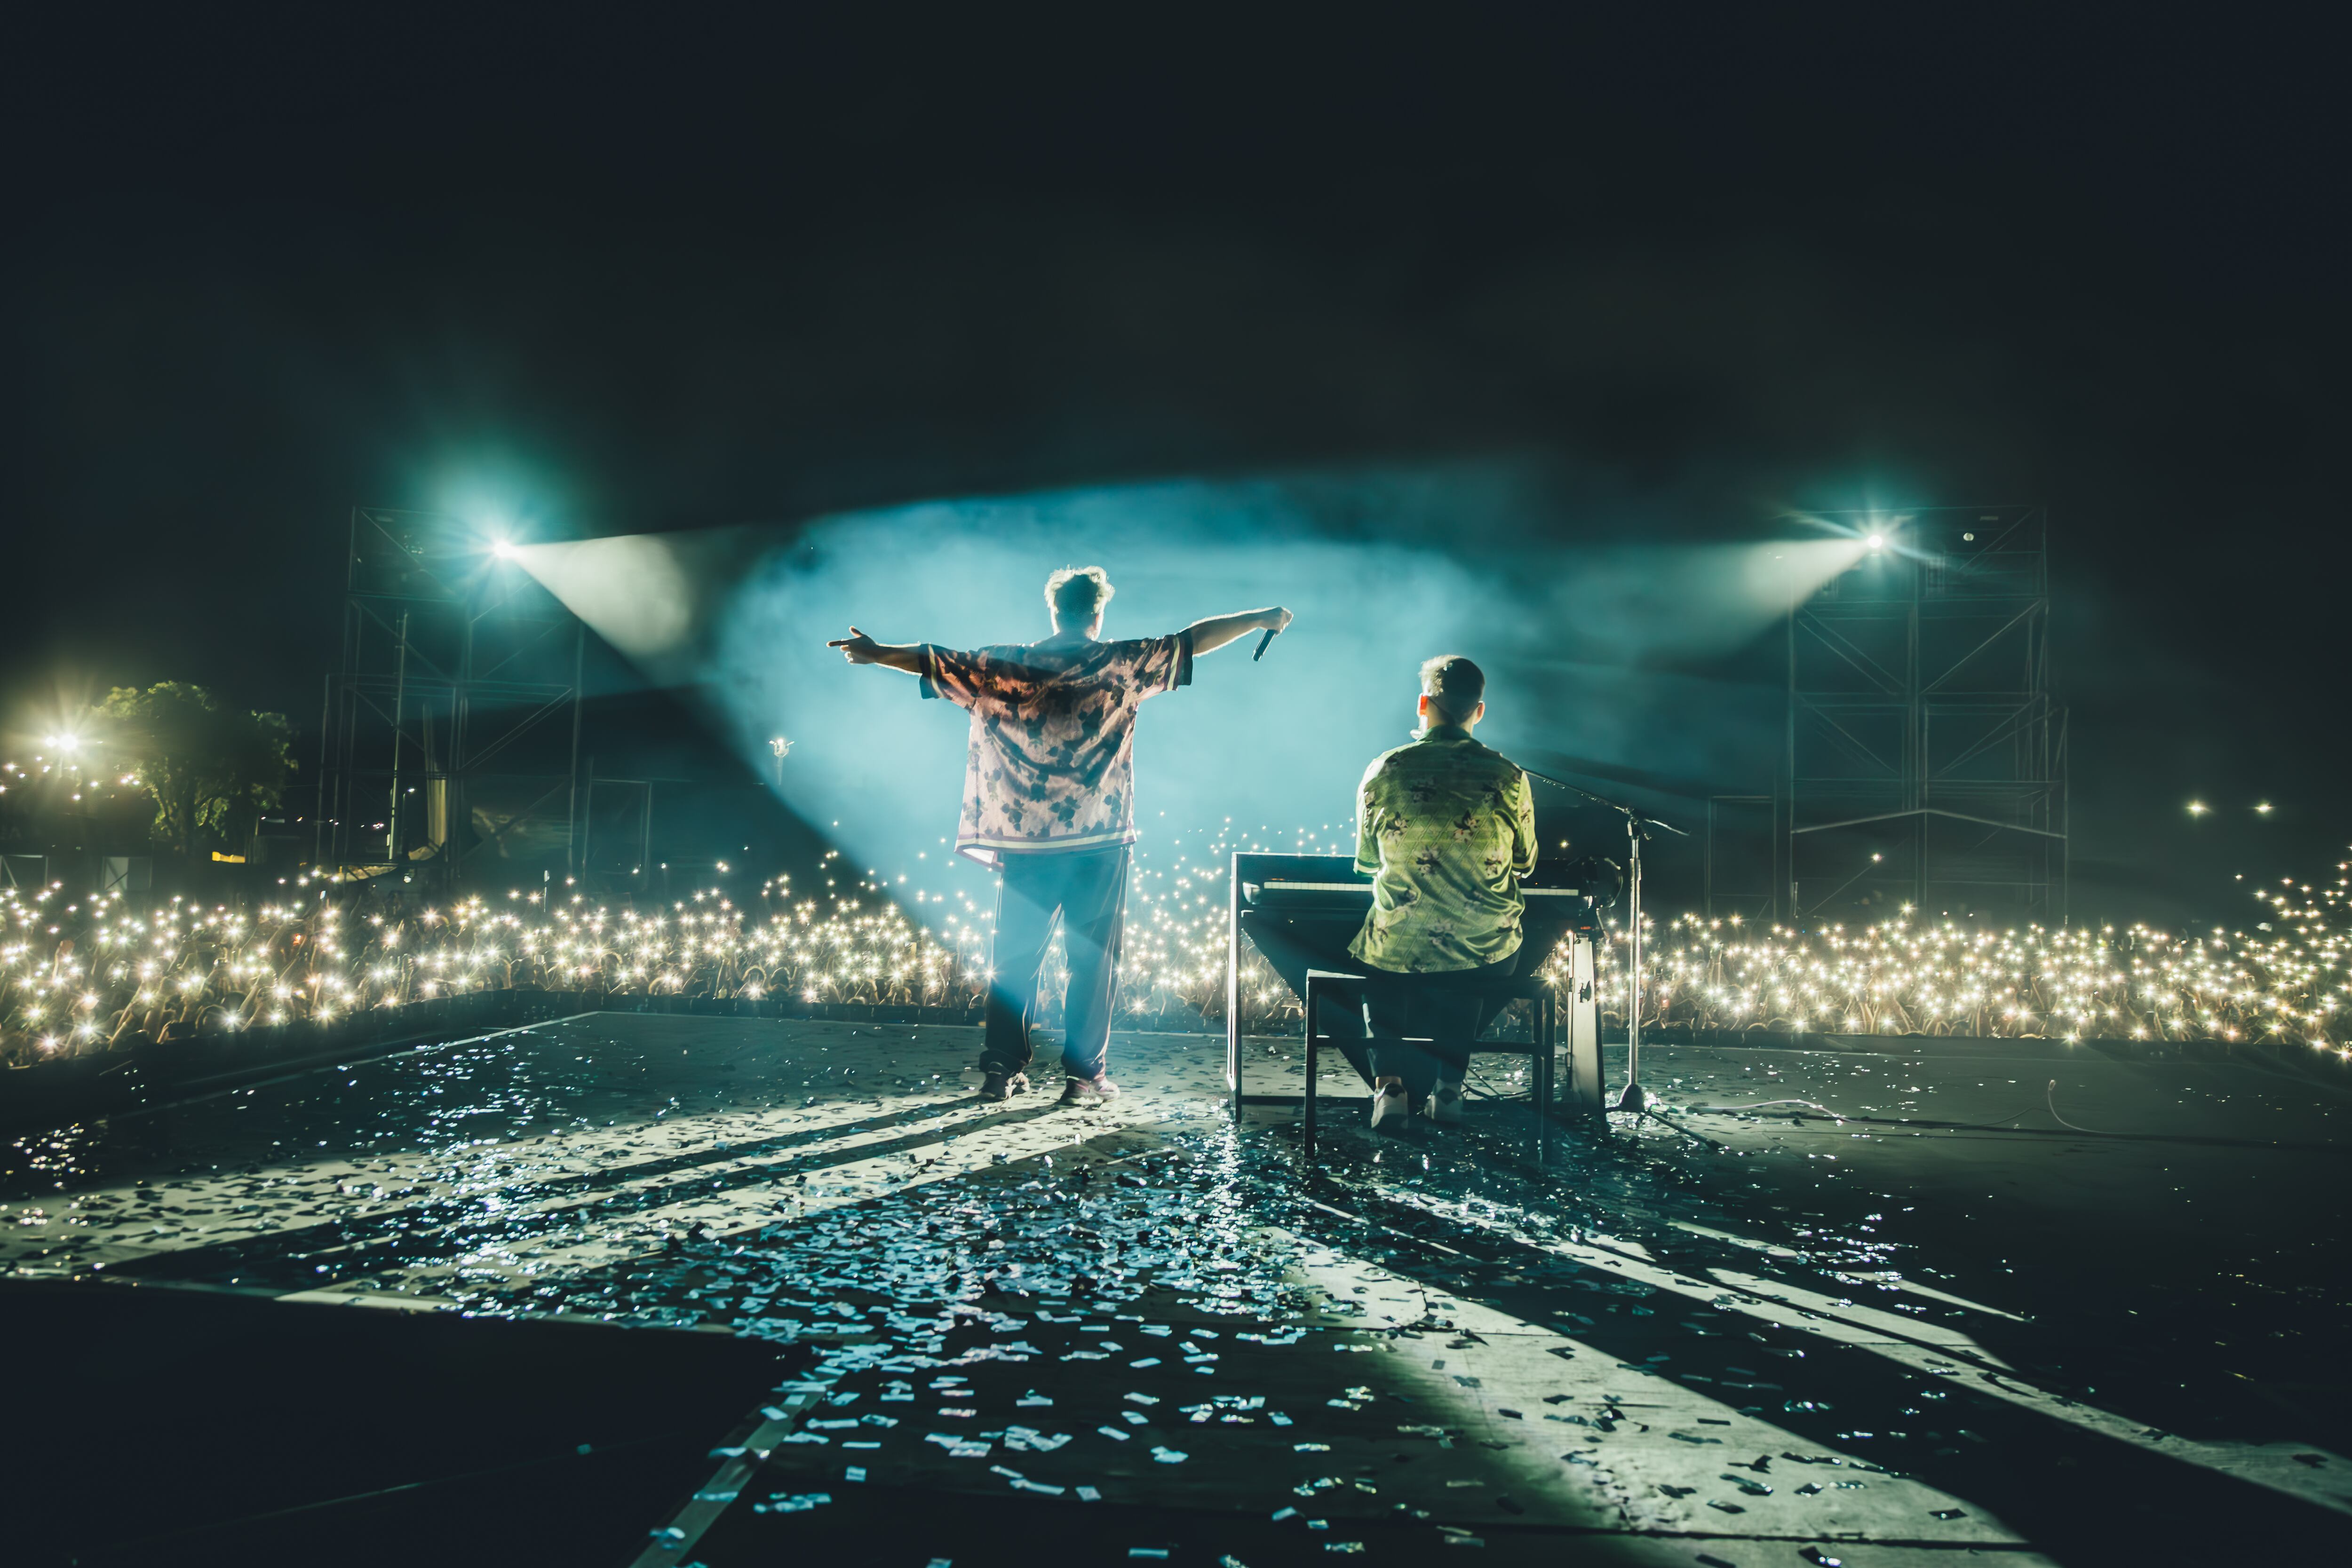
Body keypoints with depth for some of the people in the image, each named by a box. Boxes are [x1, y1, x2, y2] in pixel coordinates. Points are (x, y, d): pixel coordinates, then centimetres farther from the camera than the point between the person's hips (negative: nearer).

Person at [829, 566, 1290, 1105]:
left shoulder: (1003, 666, 4)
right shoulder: (1121, 663, -1)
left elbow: (936, 660, 8)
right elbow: (1194, 639, 4)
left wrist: (875, 653, 20)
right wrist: (1261, 618, 14)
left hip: (1023, 838, 2)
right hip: (1099, 840, -2)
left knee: (1015, 959, 11)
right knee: (1094, 960, 6)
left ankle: (1001, 1071, 12)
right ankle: (1085, 1075, 8)